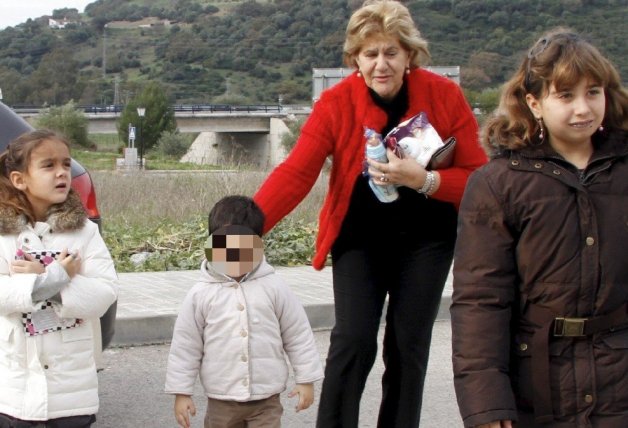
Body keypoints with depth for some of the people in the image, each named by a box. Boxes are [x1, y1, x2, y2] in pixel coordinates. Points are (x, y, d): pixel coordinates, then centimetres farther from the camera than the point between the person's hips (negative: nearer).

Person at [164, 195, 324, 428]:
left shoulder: (274, 288, -6)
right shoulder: (201, 294, -7)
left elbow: (298, 335, 1)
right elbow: (185, 345, -1)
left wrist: (306, 379, 1)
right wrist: (181, 392, -1)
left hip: (266, 400, -1)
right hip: (221, 401, 1)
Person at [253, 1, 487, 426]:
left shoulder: (446, 96, -13)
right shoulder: (336, 102, -14)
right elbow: (294, 173, -22)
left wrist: (423, 180, -29)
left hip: (425, 239, 1)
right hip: (360, 237, -1)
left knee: (409, 346, 4)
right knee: (352, 340, -12)